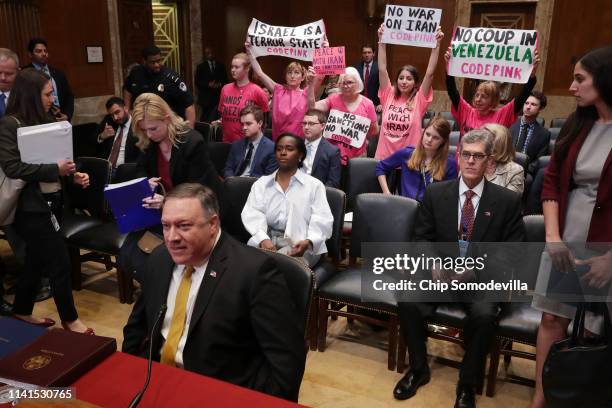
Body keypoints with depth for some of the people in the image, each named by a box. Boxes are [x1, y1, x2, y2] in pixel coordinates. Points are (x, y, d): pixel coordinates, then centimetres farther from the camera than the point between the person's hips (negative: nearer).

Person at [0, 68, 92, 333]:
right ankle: (69, 318, 17)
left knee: (37, 260, 19)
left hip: (52, 200, 8)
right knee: (60, 262, -1)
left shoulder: (45, 120, 9)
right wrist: (55, 170, -21)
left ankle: (22, 311, 38)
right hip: (31, 206, -8)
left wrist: (73, 174, -1)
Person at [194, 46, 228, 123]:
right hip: (206, 97, -1)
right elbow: (197, 82, 3)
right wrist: (208, 84, -13)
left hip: (219, 96, 1)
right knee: (206, 119, -2)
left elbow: (225, 79, 12)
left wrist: (220, 84, -10)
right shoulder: (200, 67, 9)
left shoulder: (220, 65, 12)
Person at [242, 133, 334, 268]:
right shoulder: (261, 183, 15)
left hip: (299, 244, -2)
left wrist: (308, 242, -25)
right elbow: (252, 215, 0)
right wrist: (263, 239, -21)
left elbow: (322, 220, -2)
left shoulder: (314, 185, 8)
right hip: (266, 240, 2)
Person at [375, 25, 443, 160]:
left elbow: (429, 73, -10)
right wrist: (382, 40, -6)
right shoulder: (389, 96, 2)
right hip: (384, 156, 2)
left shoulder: (419, 100, -2)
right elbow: (382, 69, -2)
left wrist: (437, 44, -15)